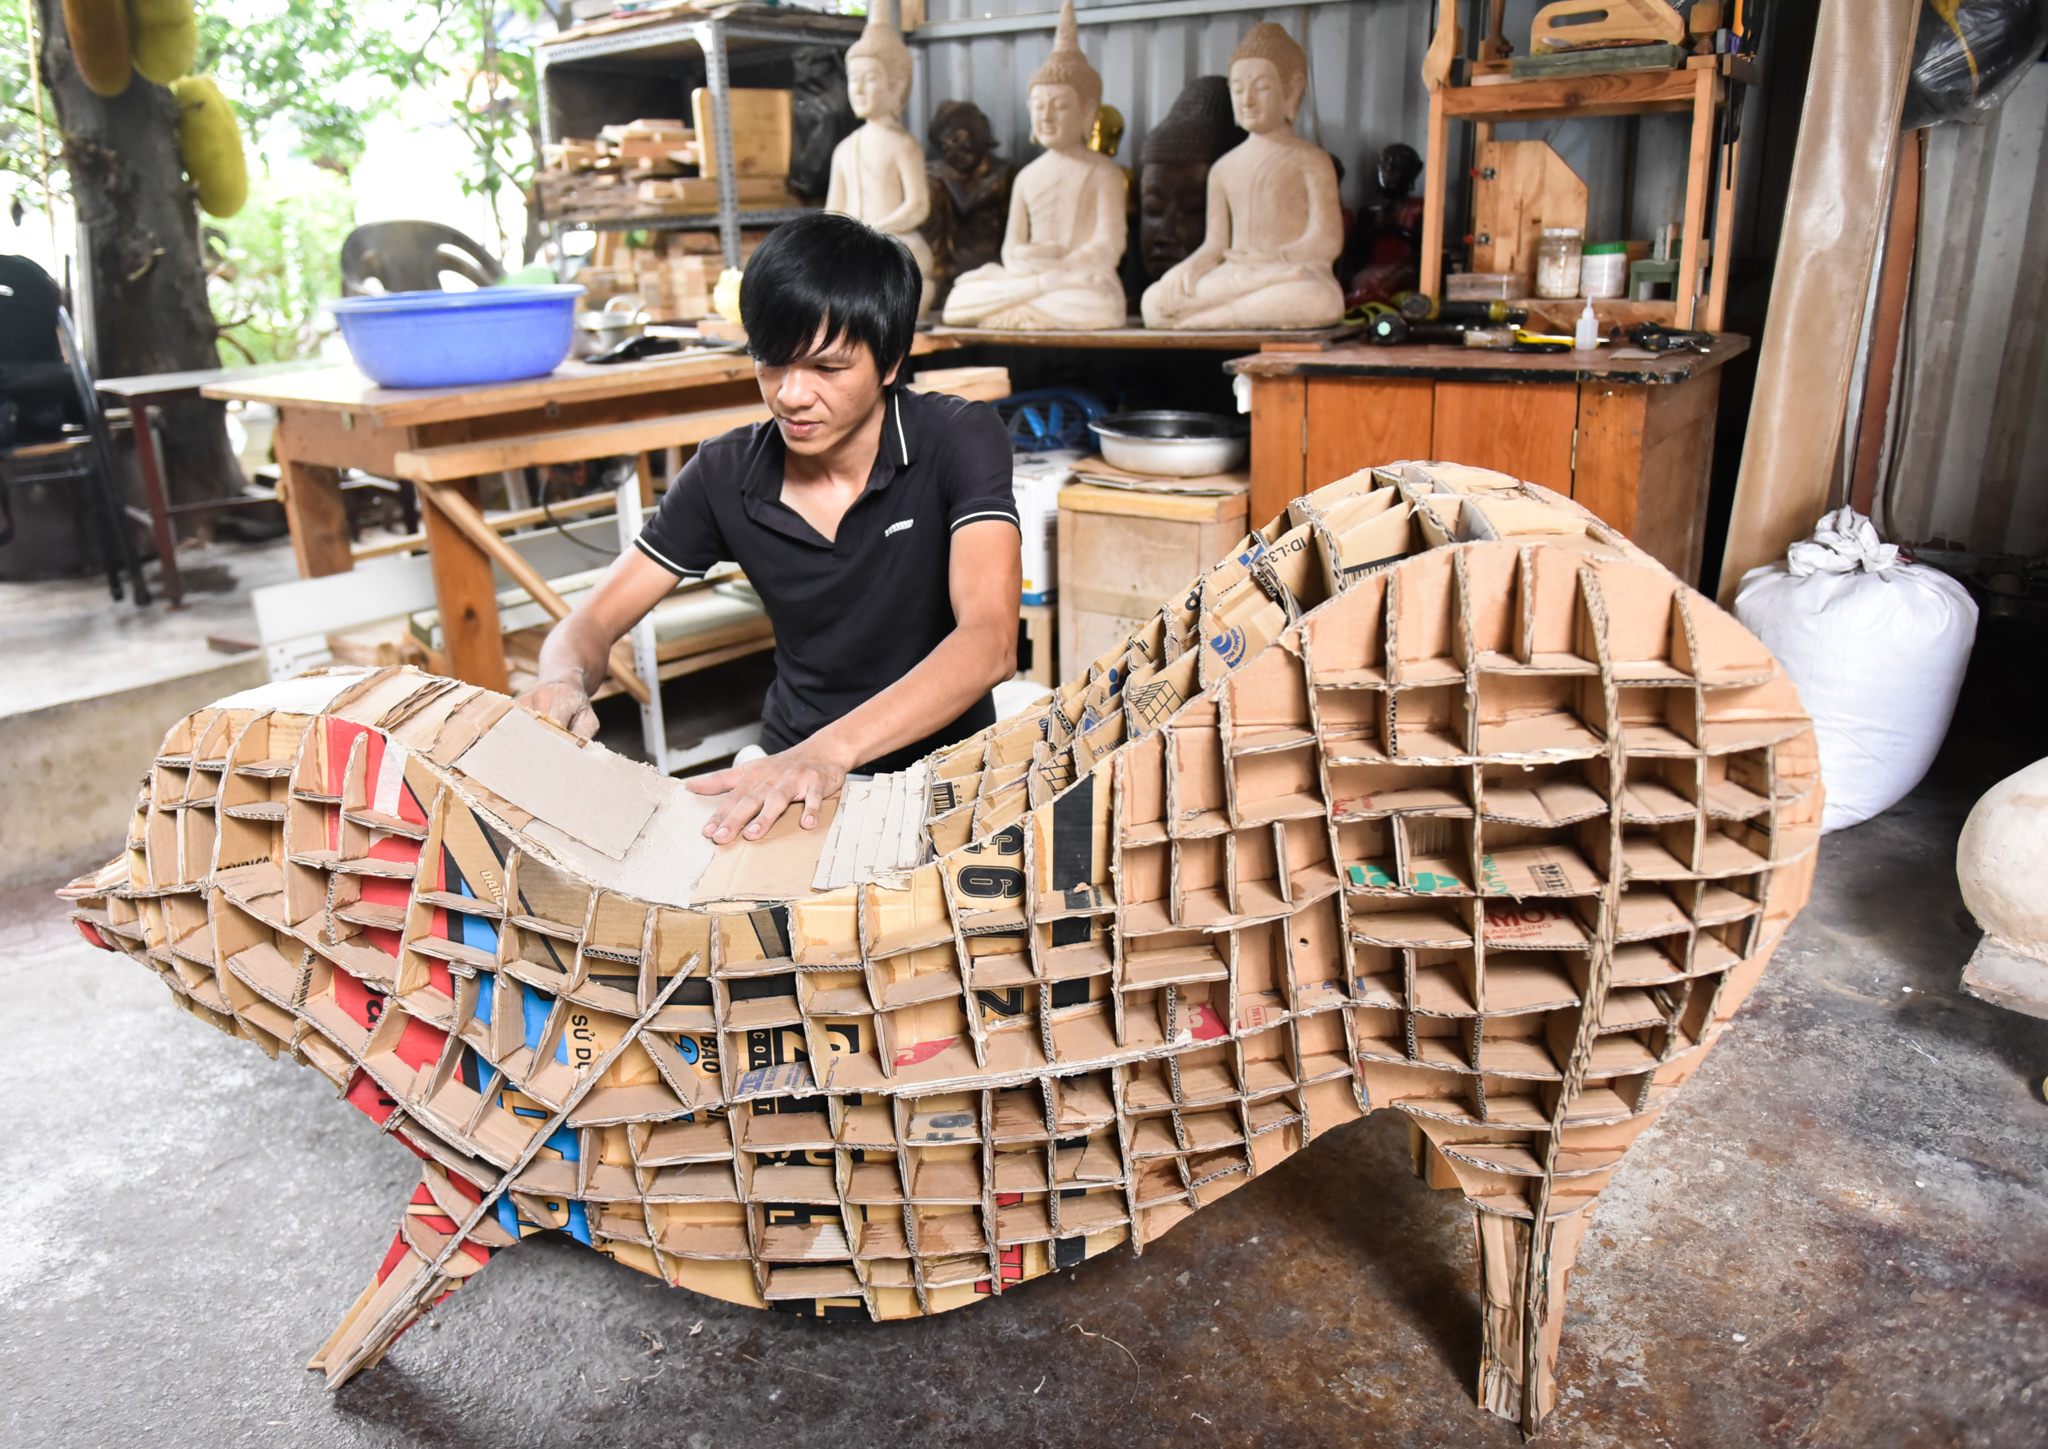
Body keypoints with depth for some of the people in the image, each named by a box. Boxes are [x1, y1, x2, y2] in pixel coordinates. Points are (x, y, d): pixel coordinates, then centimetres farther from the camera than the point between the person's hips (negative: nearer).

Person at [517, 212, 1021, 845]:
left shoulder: (959, 439, -12)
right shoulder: (725, 475, -1)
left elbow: (990, 640, -27)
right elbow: (591, 624, 3)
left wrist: (832, 748, -42)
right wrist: (564, 682, -24)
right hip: (789, 761, 4)